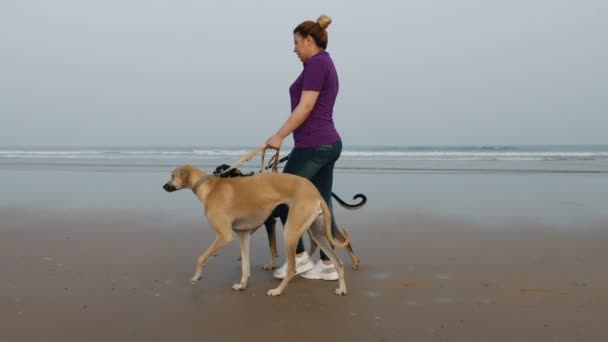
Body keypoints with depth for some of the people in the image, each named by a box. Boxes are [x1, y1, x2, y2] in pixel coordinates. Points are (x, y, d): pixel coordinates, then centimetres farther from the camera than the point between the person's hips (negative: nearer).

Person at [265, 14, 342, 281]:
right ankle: (328, 264, 13)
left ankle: (299, 258, 6)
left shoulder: (316, 63, -10)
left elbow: (306, 107, -17)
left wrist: (279, 136, -14)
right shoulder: (326, 64, 20)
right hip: (329, 144, 10)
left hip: (313, 145, -10)